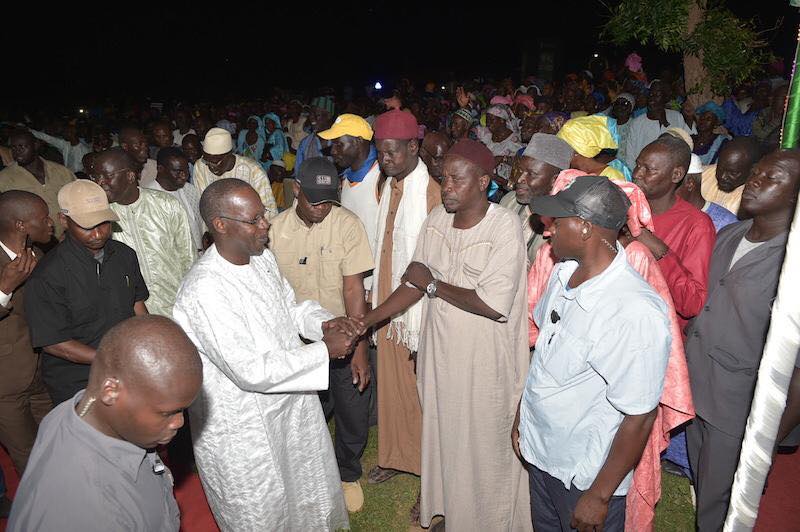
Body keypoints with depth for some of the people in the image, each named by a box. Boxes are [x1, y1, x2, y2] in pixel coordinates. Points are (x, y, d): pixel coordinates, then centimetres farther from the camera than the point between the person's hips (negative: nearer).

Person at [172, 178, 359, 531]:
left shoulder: (262, 257, -6)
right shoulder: (204, 291, -31)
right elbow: (250, 371, -30)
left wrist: (324, 323, -10)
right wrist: (324, 350, -24)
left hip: (292, 397, 8)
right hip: (242, 428, -7)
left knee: (311, 493, 28)